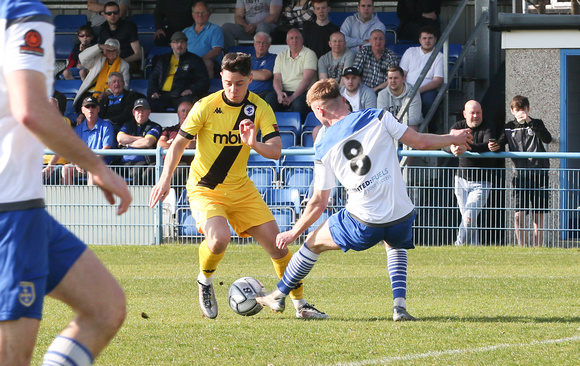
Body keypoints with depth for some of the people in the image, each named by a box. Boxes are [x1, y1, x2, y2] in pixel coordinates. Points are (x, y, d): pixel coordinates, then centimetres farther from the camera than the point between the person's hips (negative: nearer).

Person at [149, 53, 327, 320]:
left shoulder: (259, 108, -7)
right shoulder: (206, 107, -14)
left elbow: (276, 151, -14)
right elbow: (179, 143, -7)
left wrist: (254, 144, -35)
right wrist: (165, 179, -19)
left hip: (241, 188, 4)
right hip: (204, 188, -4)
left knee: (276, 242, -3)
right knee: (219, 238, -29)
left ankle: (300, 304, 13)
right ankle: (205, 281, 3)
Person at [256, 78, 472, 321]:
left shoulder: (324, 148, 3)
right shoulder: (378, 118, -1)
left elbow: (319, 203, 7)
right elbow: (420, 142, -1)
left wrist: (293, 234, 20)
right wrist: (453, 139, 17)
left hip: (362, 225, -1)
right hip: (401, 217, 1)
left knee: (314, 242, 24)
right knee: (397, 245, 36)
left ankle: (279, 296, 37)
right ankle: (399, 306, 16)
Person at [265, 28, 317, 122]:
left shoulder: (309, 54, 4)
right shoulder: (281, 56, 19)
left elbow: (308, 79, -8)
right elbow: (277, 79, 11)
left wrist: (293, 97, -20)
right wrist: (279, 93, -15)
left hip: (303, 92, -4)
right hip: (284, 92, 4)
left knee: (298, 103, -39)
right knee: (269, 97, -29)